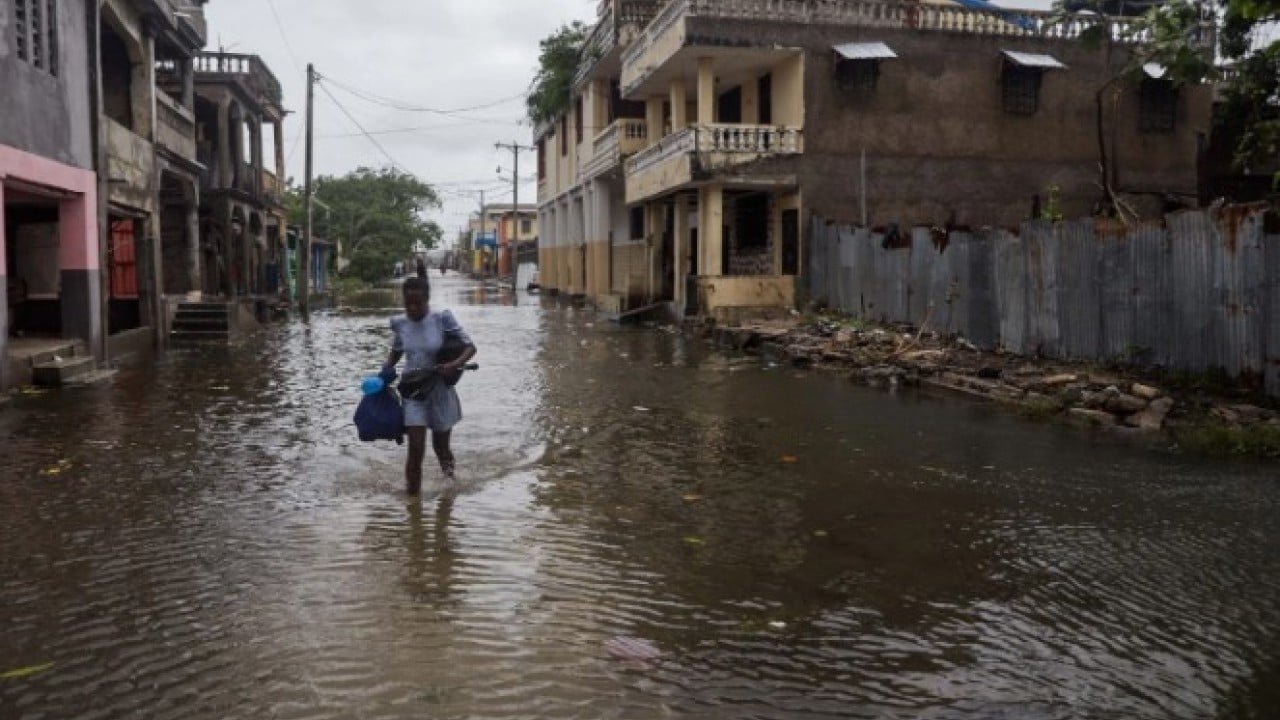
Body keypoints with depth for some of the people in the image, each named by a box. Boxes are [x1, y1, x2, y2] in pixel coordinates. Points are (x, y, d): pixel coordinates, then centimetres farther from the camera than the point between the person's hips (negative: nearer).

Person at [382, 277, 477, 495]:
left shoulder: (442, 319, -14)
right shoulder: (399, 323, -3)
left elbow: (470, 346, -12)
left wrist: (454, 365, -29)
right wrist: (388, 367, -2)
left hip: (440, 390, -1)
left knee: (440, 446, 14)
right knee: (416, 448, -10)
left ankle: (448, 466, 48)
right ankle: (412, 494, 3)